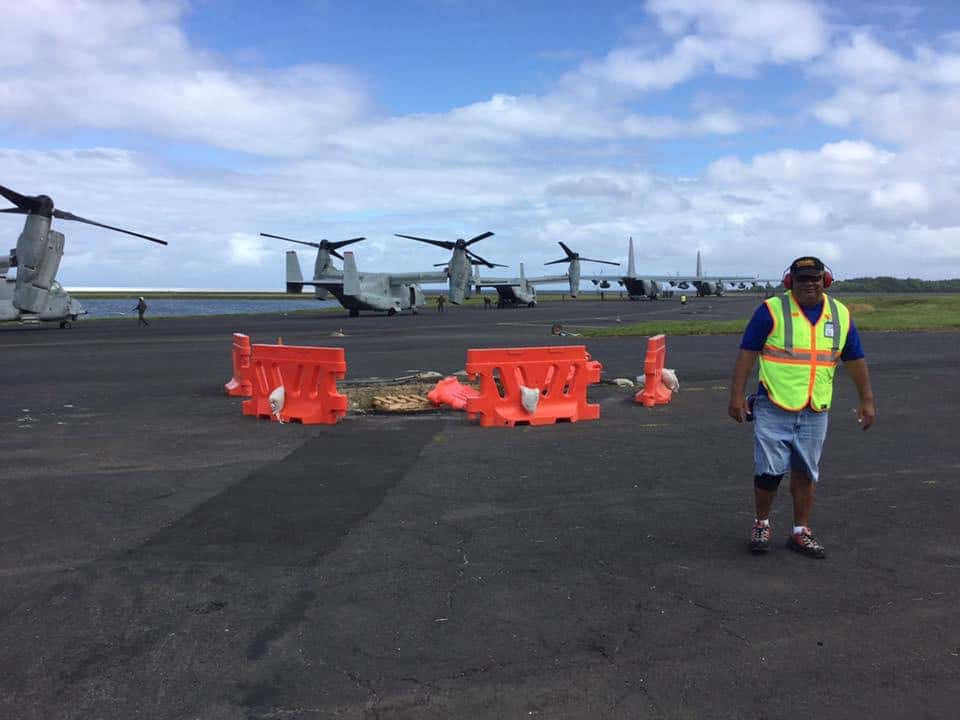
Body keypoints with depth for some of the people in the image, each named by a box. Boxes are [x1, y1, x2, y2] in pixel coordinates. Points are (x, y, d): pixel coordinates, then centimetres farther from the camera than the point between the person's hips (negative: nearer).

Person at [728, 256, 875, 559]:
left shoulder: (841, 315, 6)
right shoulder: (771, 310, -8)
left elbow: (855, 360, 14)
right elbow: (747, 353, -7)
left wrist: (867, 400, 11)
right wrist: (736, 396, -10)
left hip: (815, 411, 4)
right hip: (773, 408, -4)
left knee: (806, 473, 10)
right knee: (769, 471, -2)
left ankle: (801, 532, 23)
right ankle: (761, 524, 20)